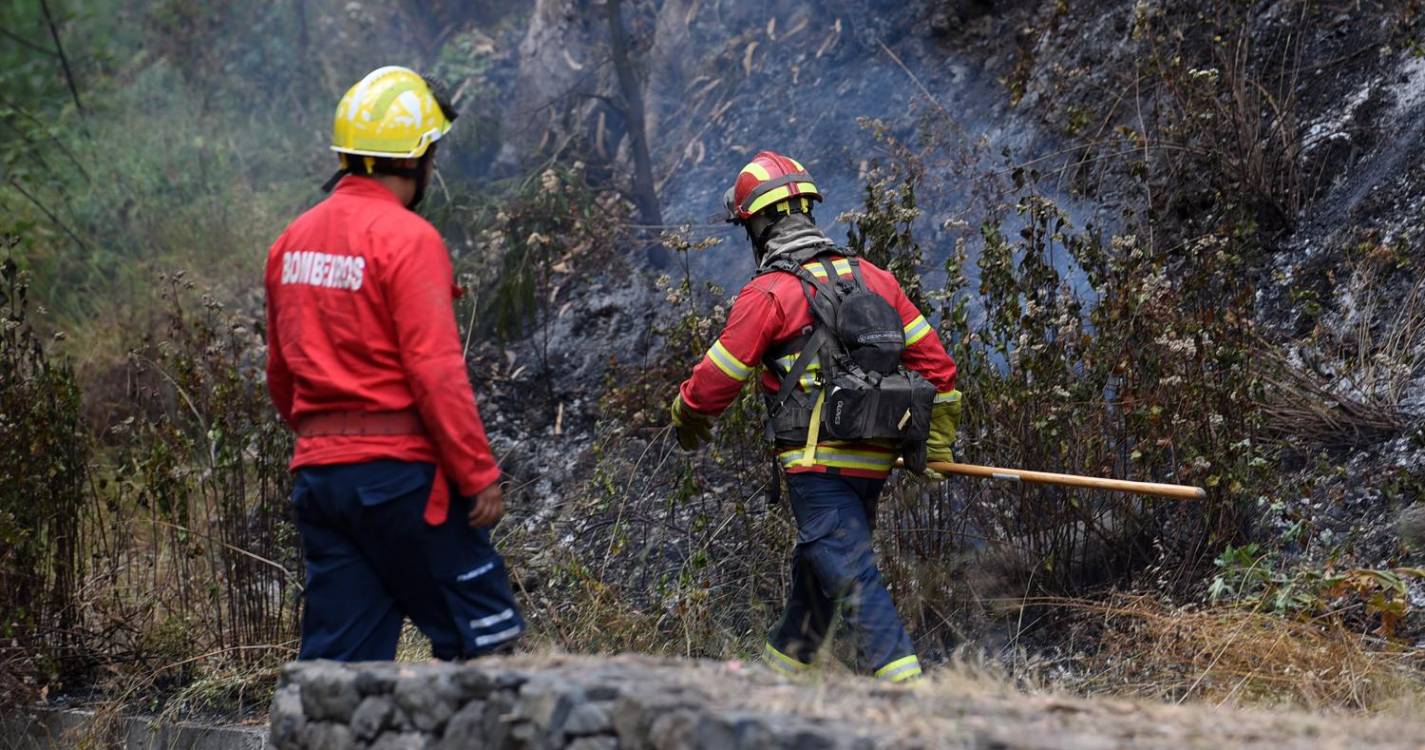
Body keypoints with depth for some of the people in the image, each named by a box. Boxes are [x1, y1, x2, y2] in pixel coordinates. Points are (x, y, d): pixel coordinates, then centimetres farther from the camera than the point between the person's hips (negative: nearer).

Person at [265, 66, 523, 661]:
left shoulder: (293, 239, 12)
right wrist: (480, 474, -14)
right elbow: (437, 372, -18)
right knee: (482, 640, 2)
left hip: (317, 472, 7)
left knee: (336, 659, 8)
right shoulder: (407, 238, -12)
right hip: (399, 471, -7)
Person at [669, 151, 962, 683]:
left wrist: (687, 418, 17)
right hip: (876, 459, 8)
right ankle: (779, 671, 37)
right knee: (813, 572, 22)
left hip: (818, 461, -8)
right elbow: (932, 358, 13)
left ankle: (906, 685, -21)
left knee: (852, 578, -10)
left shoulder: (768, 294, -9)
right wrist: (938, 441, 22)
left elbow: (718, 378, -5)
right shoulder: (872, 278, 11)